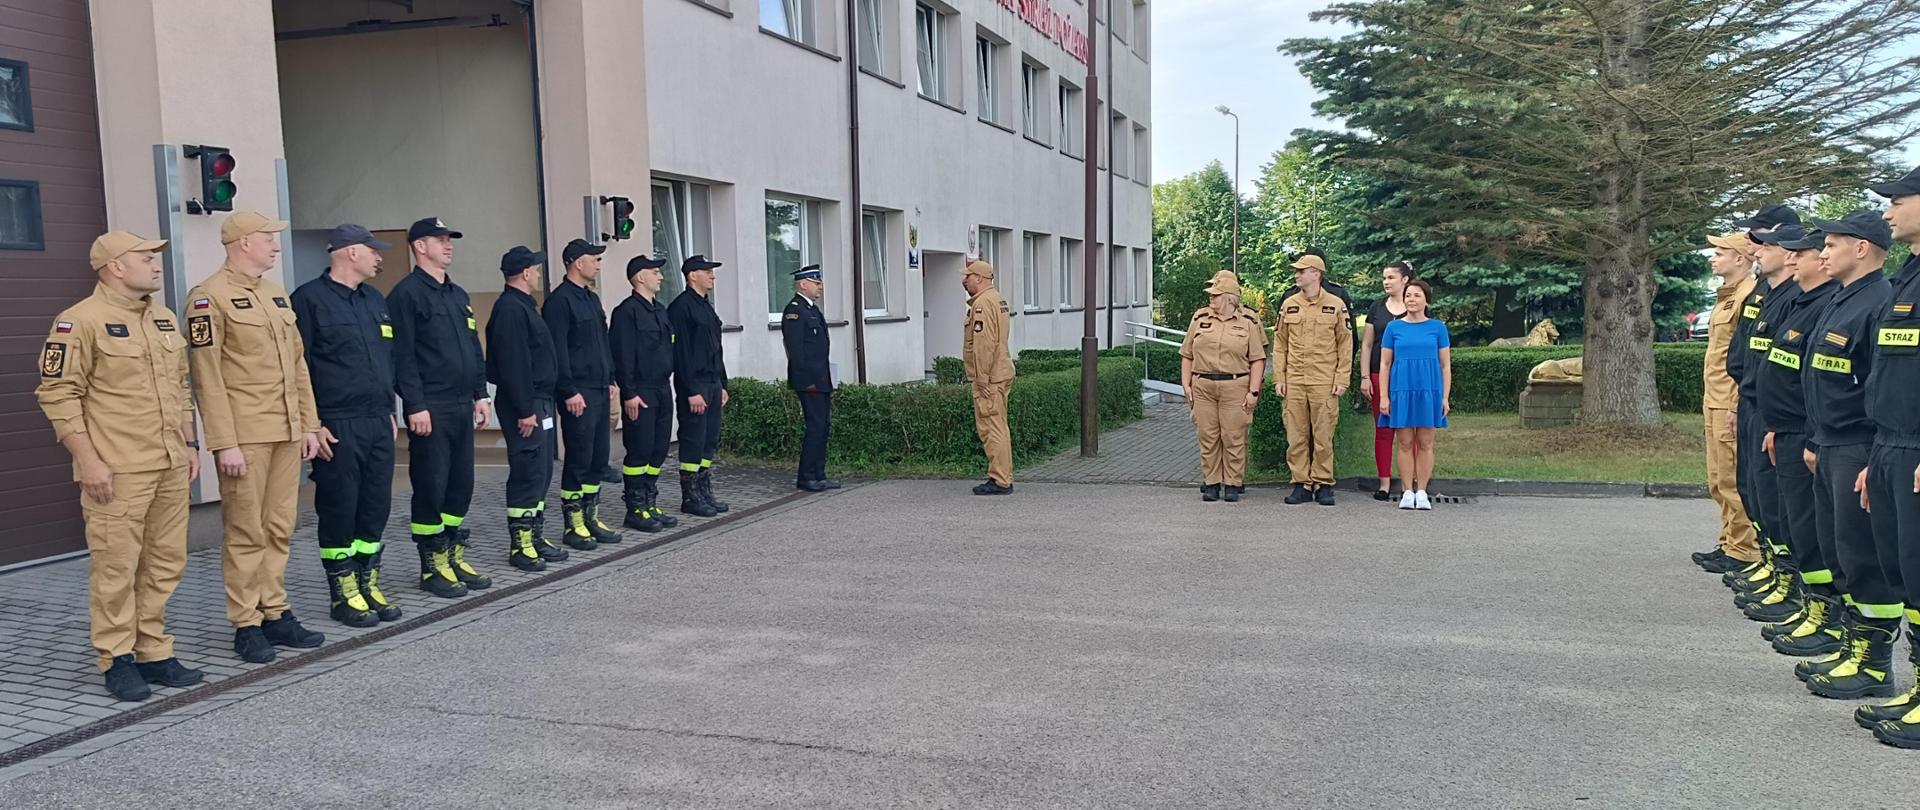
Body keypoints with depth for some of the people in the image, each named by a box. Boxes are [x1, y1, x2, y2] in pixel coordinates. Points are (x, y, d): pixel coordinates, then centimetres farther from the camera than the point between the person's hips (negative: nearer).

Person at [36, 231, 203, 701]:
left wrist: (189, 442, 17)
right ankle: (117, 660, 10)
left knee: (165, 564, 10)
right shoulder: (80, 322, -8)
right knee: (116, 566, -1)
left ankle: (153, 653, 20)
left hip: (171, 467, 7)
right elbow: (57, 394, -11)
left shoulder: (163, 318, 15)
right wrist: (88, 460, -15)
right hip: (118, 471, -7)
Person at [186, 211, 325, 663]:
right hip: (245, 437, -7)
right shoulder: (210, 298, -8)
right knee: (246, 533, 0)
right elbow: (207, 377, -13)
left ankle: (275, 614, 21)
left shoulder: (276, 294, 16)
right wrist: (224, 444, -16)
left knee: (280, 529, 12)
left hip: (287, 435, 7)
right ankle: (246, 626, 9)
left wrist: (309, 424, 12)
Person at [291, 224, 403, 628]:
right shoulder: (310, 299, -7)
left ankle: (368, 583, 21)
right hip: (337, 427, -7)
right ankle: (343, 593, 11)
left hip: (378, 423, 7)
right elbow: (298, 366, -10)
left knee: (376, 506, 10)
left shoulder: (375, 300, 16)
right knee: (339, 508, 1)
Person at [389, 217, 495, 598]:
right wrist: (415, 406, -18)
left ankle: (454, 558, 22)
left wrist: (480, 394, 14)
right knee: (431, 487, -2)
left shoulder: (457, 295, 18)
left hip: (462, 407, 8)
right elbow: (403, 356, -14)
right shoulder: (407, 294, -8)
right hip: (430, 409, -8)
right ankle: (432, 567, 7)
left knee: (461, 484, 12)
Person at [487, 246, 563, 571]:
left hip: (540, 403, 11)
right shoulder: (510, 309, -15)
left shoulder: (523, 306, 17)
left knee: (541, 473, 14)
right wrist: (525, 410, -23)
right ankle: (520, 545, 0)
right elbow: (513, 364, -22)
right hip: (526, 406, -11)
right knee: (528, 474, -6)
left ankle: (535, 536, 22)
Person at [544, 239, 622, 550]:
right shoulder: (559, 300, -11)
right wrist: (569, 392, -19)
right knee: (579, 459, -4)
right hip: (578, 393, -9)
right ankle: (573, 525, 5)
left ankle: (591, 518, 20)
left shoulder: (592, 298, 18)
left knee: (599, 457, 11)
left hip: (599, 391, 9)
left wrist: (610, 380, 17)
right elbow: (557, 350, -16)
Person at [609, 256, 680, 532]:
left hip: (663, 389, 8)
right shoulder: (627, 311, -10)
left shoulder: (659, 309, 16)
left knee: (658, 450, 10)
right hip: (640, 392, -8)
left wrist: (669, 386, 16)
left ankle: (649, 504, 20)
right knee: (639, 451, -4)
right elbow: (622, 356, -15)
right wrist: (629, 394, -18)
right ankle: (635, 509, 4)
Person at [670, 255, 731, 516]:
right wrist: (692, 391, -19)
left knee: (710, 442, 11)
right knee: (693, 442, -4)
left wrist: (722, 385, 18)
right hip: (694, 385, -9)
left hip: (713, 383, 9)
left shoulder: (706, 305, 17)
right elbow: (681, 352, -16)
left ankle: (705, 494, 19)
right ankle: (690, 498, 4)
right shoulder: (681, 306, -11)